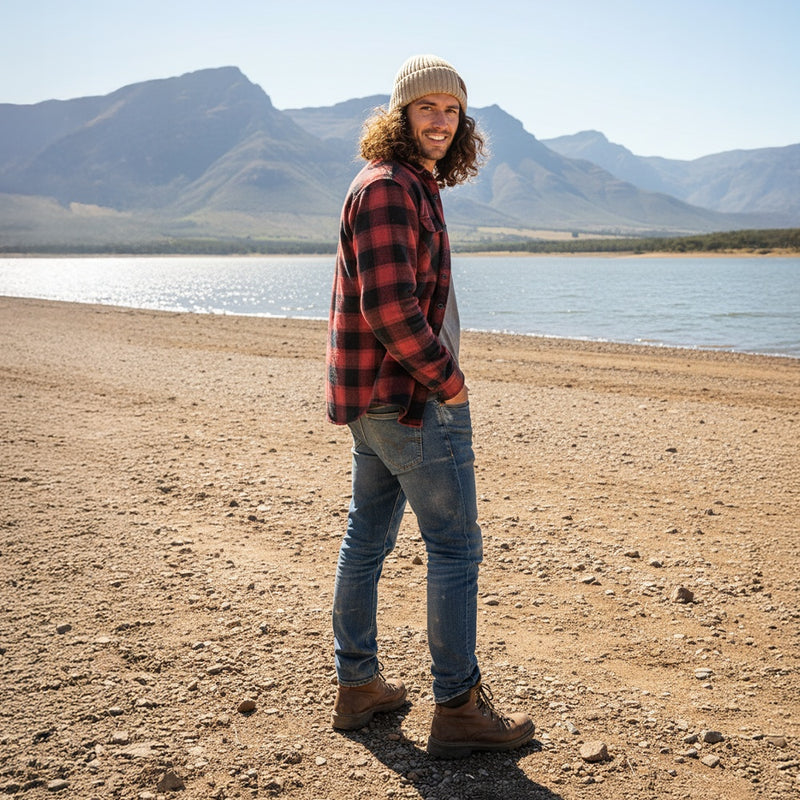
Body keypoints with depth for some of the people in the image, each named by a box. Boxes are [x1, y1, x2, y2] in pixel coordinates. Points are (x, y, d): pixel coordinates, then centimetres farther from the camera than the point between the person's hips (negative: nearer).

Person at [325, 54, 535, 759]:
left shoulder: (413, 186, 18)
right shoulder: (389, 187, -15)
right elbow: (391, 309, -25)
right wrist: (447, 378, -15)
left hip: (373, 401, 11)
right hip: (412, 401, -10)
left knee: (367, 538, 14)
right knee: (456, 546, -2)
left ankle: (358, 686, 27)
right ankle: (458, 708, 7)